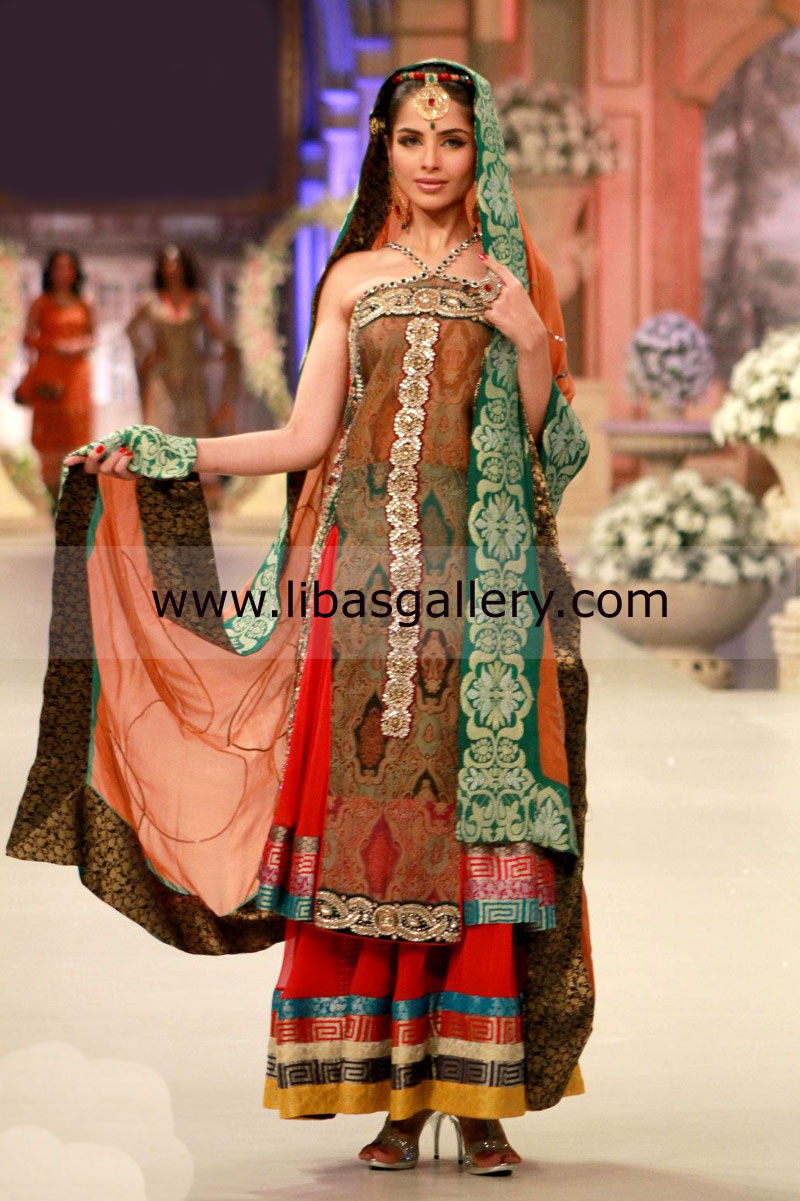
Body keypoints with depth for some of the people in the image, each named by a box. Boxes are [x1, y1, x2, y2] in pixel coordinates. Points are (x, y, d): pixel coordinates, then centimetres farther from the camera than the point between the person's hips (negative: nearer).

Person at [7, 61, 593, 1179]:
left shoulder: (516, 272, 11)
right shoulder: (352, 278, 14)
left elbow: (548, 445, 7)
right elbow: (308, 438, 8)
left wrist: (532, 347, -9)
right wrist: (156, 456, 3)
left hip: (484, 578, -1)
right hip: (365, 563, 1)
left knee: (482, 818, -6)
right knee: (366, 815, -5)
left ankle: (483, 1099, -1)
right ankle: (391, 1102, 1)